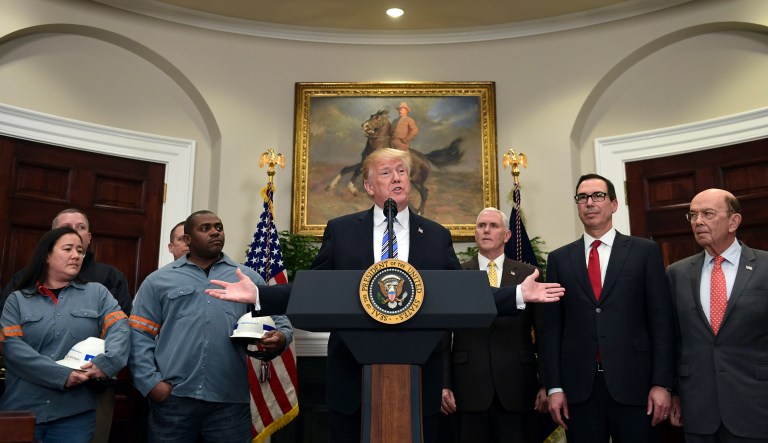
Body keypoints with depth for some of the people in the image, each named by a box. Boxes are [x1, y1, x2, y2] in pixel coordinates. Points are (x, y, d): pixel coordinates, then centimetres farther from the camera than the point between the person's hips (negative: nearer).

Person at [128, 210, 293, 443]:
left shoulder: (249, 278, 12)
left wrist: (280, 338, -13)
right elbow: (139, 335, 6)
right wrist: (151, 382, -5)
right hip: (172, 397, 0)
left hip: (230, 400, 1)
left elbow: (278, 321, 10)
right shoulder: (159, 280, 10)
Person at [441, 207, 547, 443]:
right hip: (469, 387, 0)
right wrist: (444, 385, -3)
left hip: (517, 388, 0)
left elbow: (544, 333, 5)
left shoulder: (527, 275, 6)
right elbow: (444, 335, 3)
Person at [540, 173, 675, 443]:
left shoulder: (645, 251, 4)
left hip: (634, 383, -1)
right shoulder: (559, 259, 8)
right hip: (578, 386, 2)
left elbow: (661, 320, 0)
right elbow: (552, 326, 5)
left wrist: (662, 383, -6)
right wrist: (554, 387, 0)